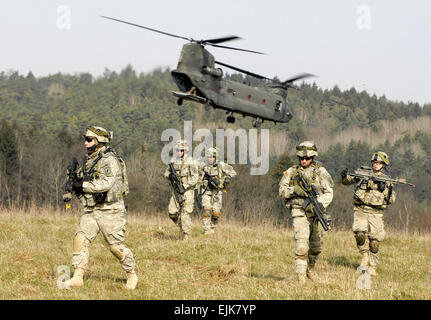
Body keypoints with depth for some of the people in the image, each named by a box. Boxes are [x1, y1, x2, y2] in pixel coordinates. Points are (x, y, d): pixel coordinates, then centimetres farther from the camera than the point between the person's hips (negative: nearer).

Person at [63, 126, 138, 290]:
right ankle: (78, 277, -10)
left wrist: (83, 185, -20)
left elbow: (106, 184, -25)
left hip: (110, 211, -7)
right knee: (80, 238, -9)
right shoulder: (90, 161, 14)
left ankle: (132, 275, 19)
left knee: (116, 246, -2)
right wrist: (75, 182, 6)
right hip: (91, 211, 7)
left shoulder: (109, 160, -13)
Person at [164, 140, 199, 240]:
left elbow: (195, 177, -11)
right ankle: (181, 225, 25)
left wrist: (185, 186, -21)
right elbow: (166, 173, 17)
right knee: (172, 212, -1)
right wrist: (170, 176, -7)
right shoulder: (174, 160, 8)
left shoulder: (190, 162, -8)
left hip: (187, 190, -5)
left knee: (185, 213, -9)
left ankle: (186, 236, -5)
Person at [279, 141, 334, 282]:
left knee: (316, 245, 12)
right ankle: (300, 274, -13)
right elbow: (282, 190, 6)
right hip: (300, 212, -2)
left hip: (316, 212, 2)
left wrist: (318, 203, -18)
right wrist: (294, 190, -13)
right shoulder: (292, 172, 4)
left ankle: (311, 269, 33)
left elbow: (329, 193, -1)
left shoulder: (320, 171, 2)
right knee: (302, 244, -15)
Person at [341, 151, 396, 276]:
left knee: (374, 241, -3)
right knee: (360, 233, -22)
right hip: (360, 210, 0)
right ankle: (365, 255, 4)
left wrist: (384, 189, -14)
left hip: (376, 212, 0)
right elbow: (346, 181, 14)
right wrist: (345, 176, -9)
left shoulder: (386, 180, 9)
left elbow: (391, 199, 2)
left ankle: (372, 267, 8)